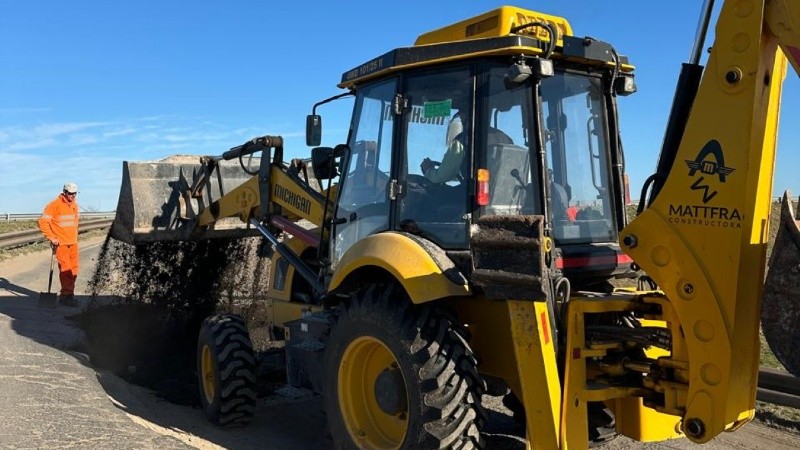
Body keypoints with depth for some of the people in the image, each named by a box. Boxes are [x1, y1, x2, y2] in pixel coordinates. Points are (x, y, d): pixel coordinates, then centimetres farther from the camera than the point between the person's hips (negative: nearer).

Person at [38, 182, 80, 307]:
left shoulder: (74, 205, 11)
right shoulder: (55, 205, -10)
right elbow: (42, 221, -12)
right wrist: (51, 238, -14)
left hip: (73, 243, 7)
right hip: (60, 243, -7)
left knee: (74, 269, 7)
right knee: (66, 269, -8)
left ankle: (66, 295, 16)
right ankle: (67, 295, -1)